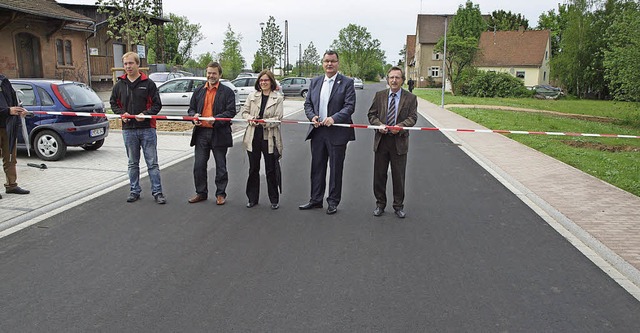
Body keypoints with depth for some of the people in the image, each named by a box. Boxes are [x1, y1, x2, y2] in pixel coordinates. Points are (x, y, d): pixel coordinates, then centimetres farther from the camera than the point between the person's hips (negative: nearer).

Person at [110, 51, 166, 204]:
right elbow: (113, 103, 17)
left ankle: (157, 192, 7)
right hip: (128, 130, 3)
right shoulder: (119, 85, 8)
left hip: (147, 128, -3)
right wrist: (121, 113, -3)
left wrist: (145, 114, -17)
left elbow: (157, 104, -2)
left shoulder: (148, 83, -1)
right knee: (133, 163, 13)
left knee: (152, 163, 1)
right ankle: (134, 191, 23)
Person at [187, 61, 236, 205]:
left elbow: (231, 112, -8)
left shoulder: (227, 92, -1)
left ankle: (220, 194, 18)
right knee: (199, 165, 7)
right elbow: (191, 109, 18)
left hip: (219, 134, -4)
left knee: (220, 166, 6)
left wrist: (216, 119, -23)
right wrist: (194, 116, -5)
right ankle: (201, 193, 21)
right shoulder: (198, 91, 14)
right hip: (201, 132, 4)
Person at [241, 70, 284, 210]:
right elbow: (244, 112, 9)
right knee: (253, 169, 11)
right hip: (253, 137, 3)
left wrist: (266, 122, -23)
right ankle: (252, 198, 24)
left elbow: (278, 118, -7)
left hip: (269, 137, -3)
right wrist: (250, 118, -12)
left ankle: (274, 200, 17)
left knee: (271, 170, 4)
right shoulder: (252, 96, 9)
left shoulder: (278, 98, -1)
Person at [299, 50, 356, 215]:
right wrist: (312, 116, -7)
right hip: (317, 131, 4)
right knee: (317, 167, 11)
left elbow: (350, 106, -10)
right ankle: (316, 200, 23)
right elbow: (308, 104, 13)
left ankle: (333, 202, 18)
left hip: (337, 132, -4)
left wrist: (334, 118, -22)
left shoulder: (347, 83, -2)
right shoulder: (315, 82, 12)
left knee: (336, 169, 5)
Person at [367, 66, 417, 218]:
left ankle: (398, 206, 20)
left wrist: (400, 126, -21)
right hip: (381, 139, 2)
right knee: (379, 175, 8)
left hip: (399, 141, -1)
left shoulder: (410, 98, 1)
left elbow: (412, 117, -3)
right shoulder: (379, 95, 6)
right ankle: (380, 204, 23)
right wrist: (379, 125, -13)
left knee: (399, 176, 6)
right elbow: (371, 114, 6)